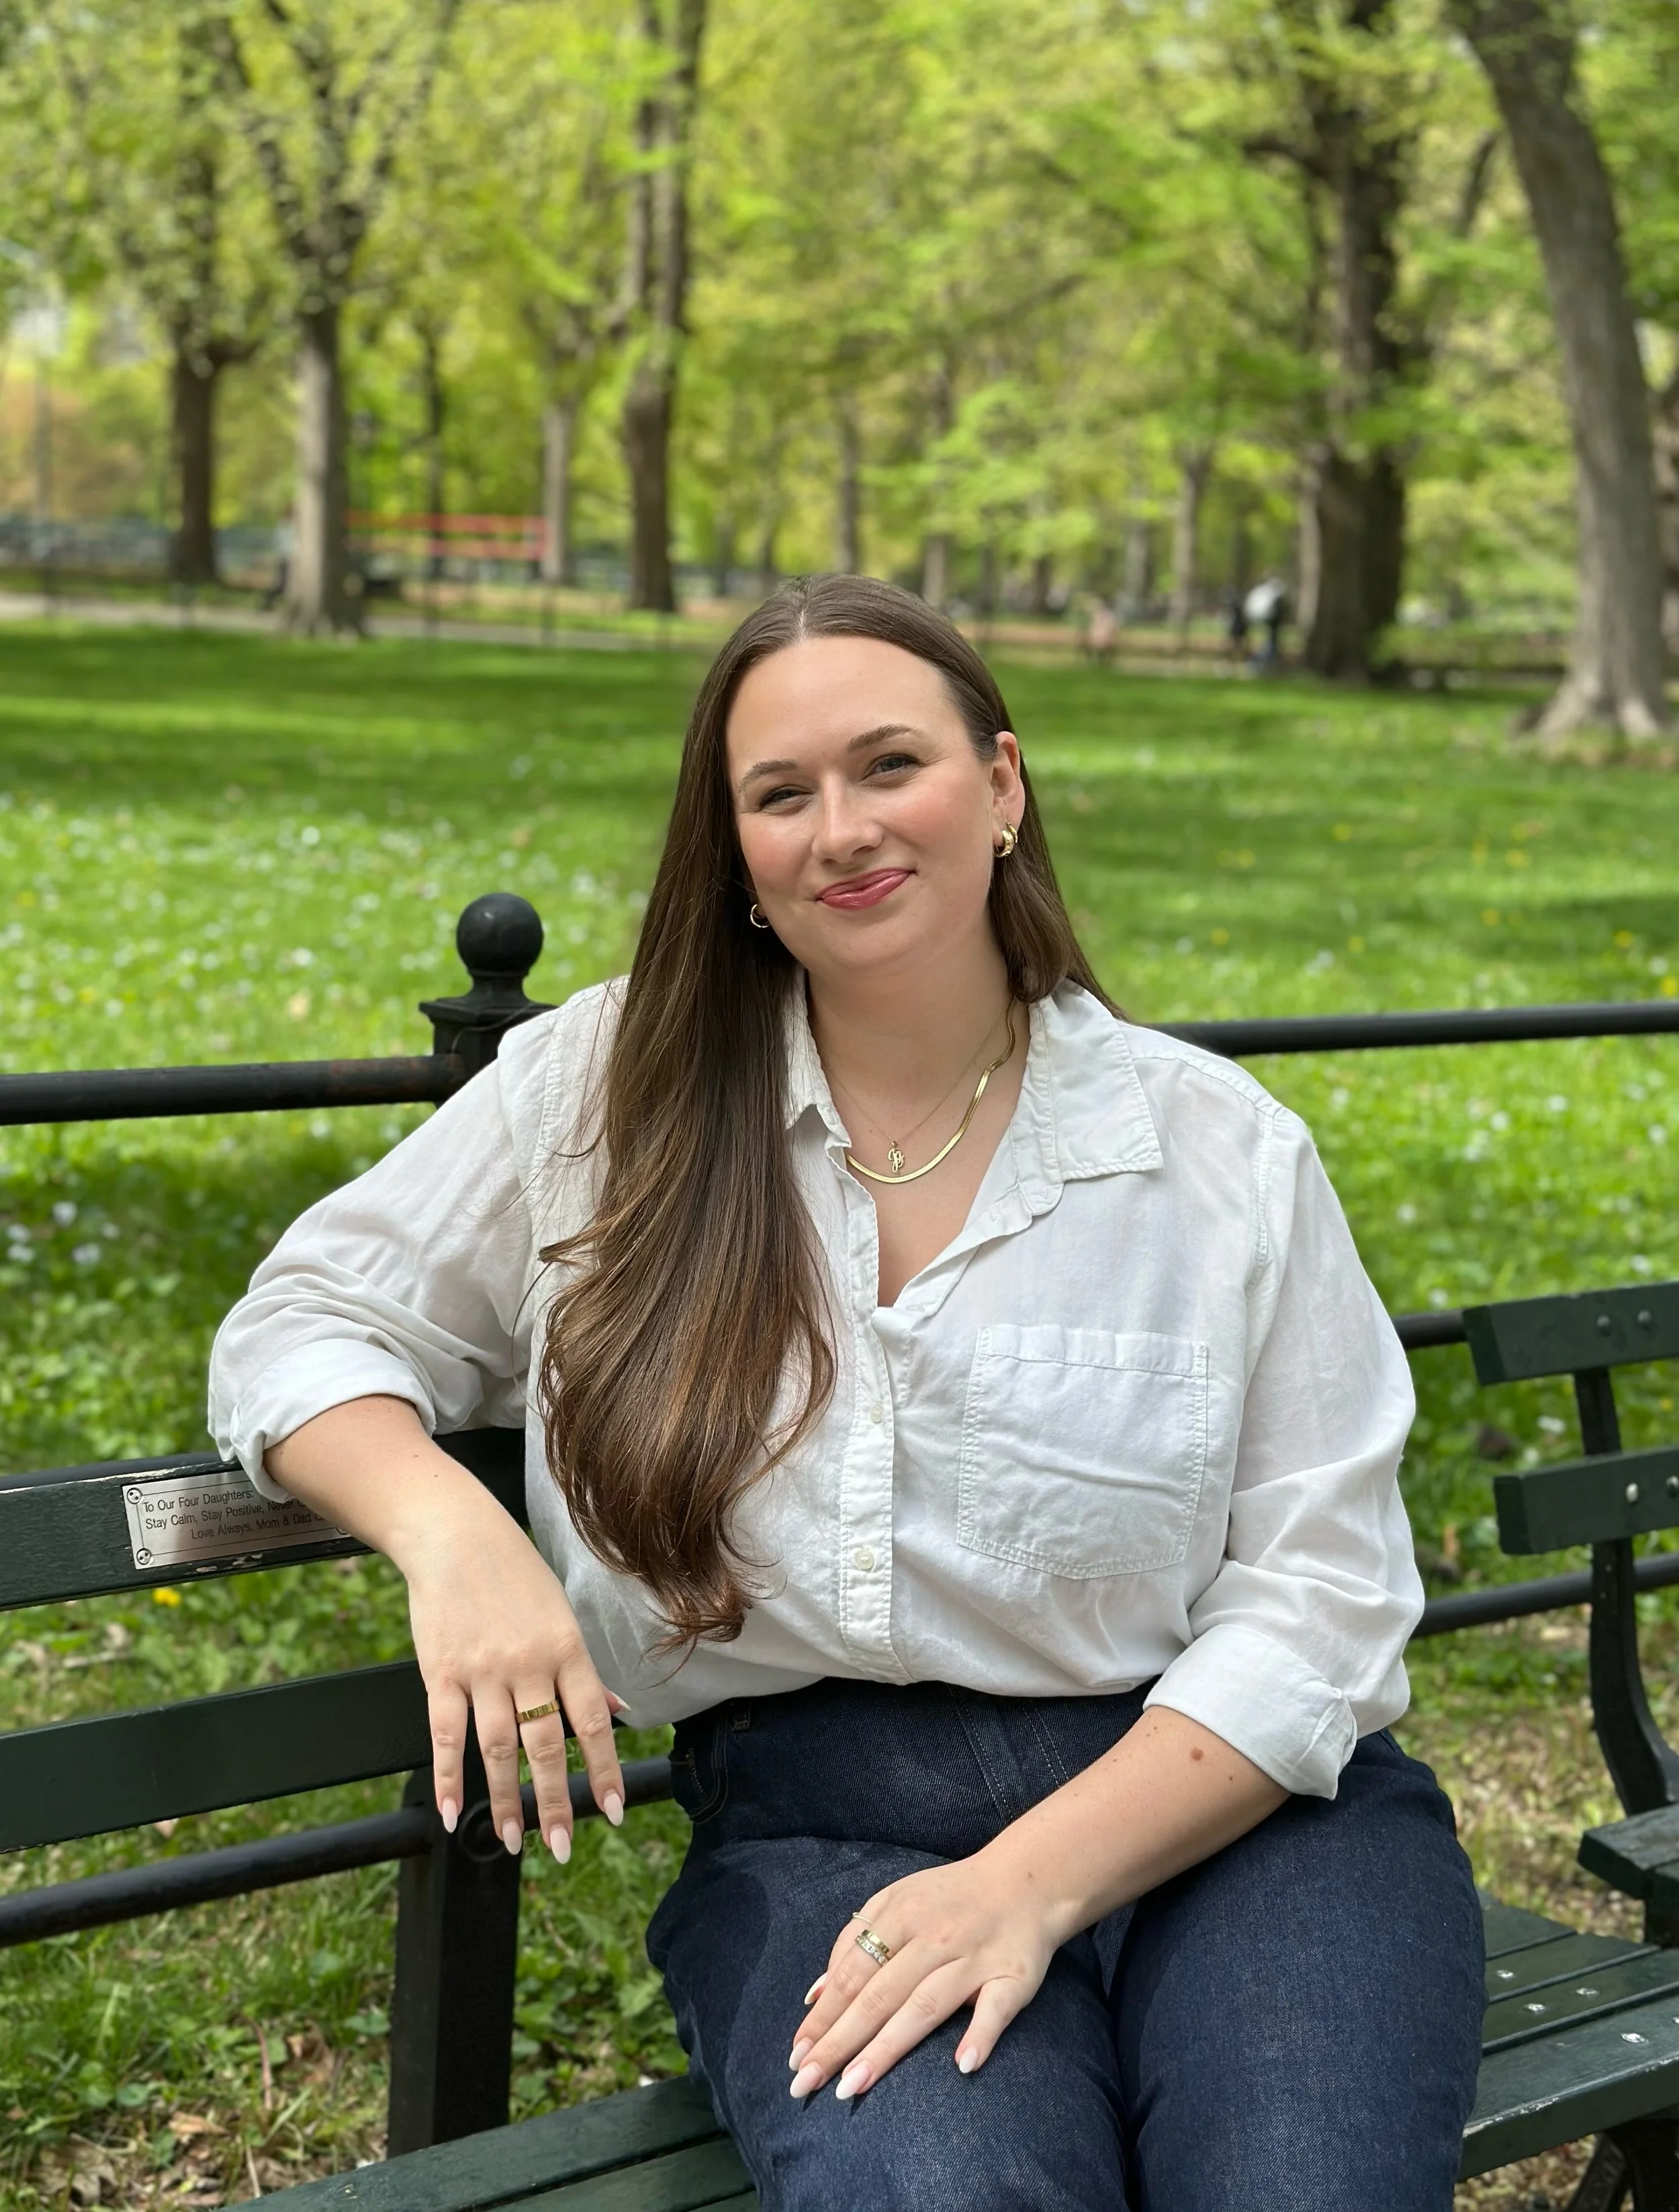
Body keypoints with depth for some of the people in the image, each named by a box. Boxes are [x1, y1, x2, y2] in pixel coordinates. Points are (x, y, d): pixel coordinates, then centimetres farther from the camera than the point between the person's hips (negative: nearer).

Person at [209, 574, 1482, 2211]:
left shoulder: (1221, 1150, 4)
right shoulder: (607, 1093, 7)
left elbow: (1318, 1593, -1)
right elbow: (302, 1328, 11)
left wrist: (1035, 1881, -15)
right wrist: (450, 1533, -12)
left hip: (1235, 1813, 1)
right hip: (820, 1820, 0)